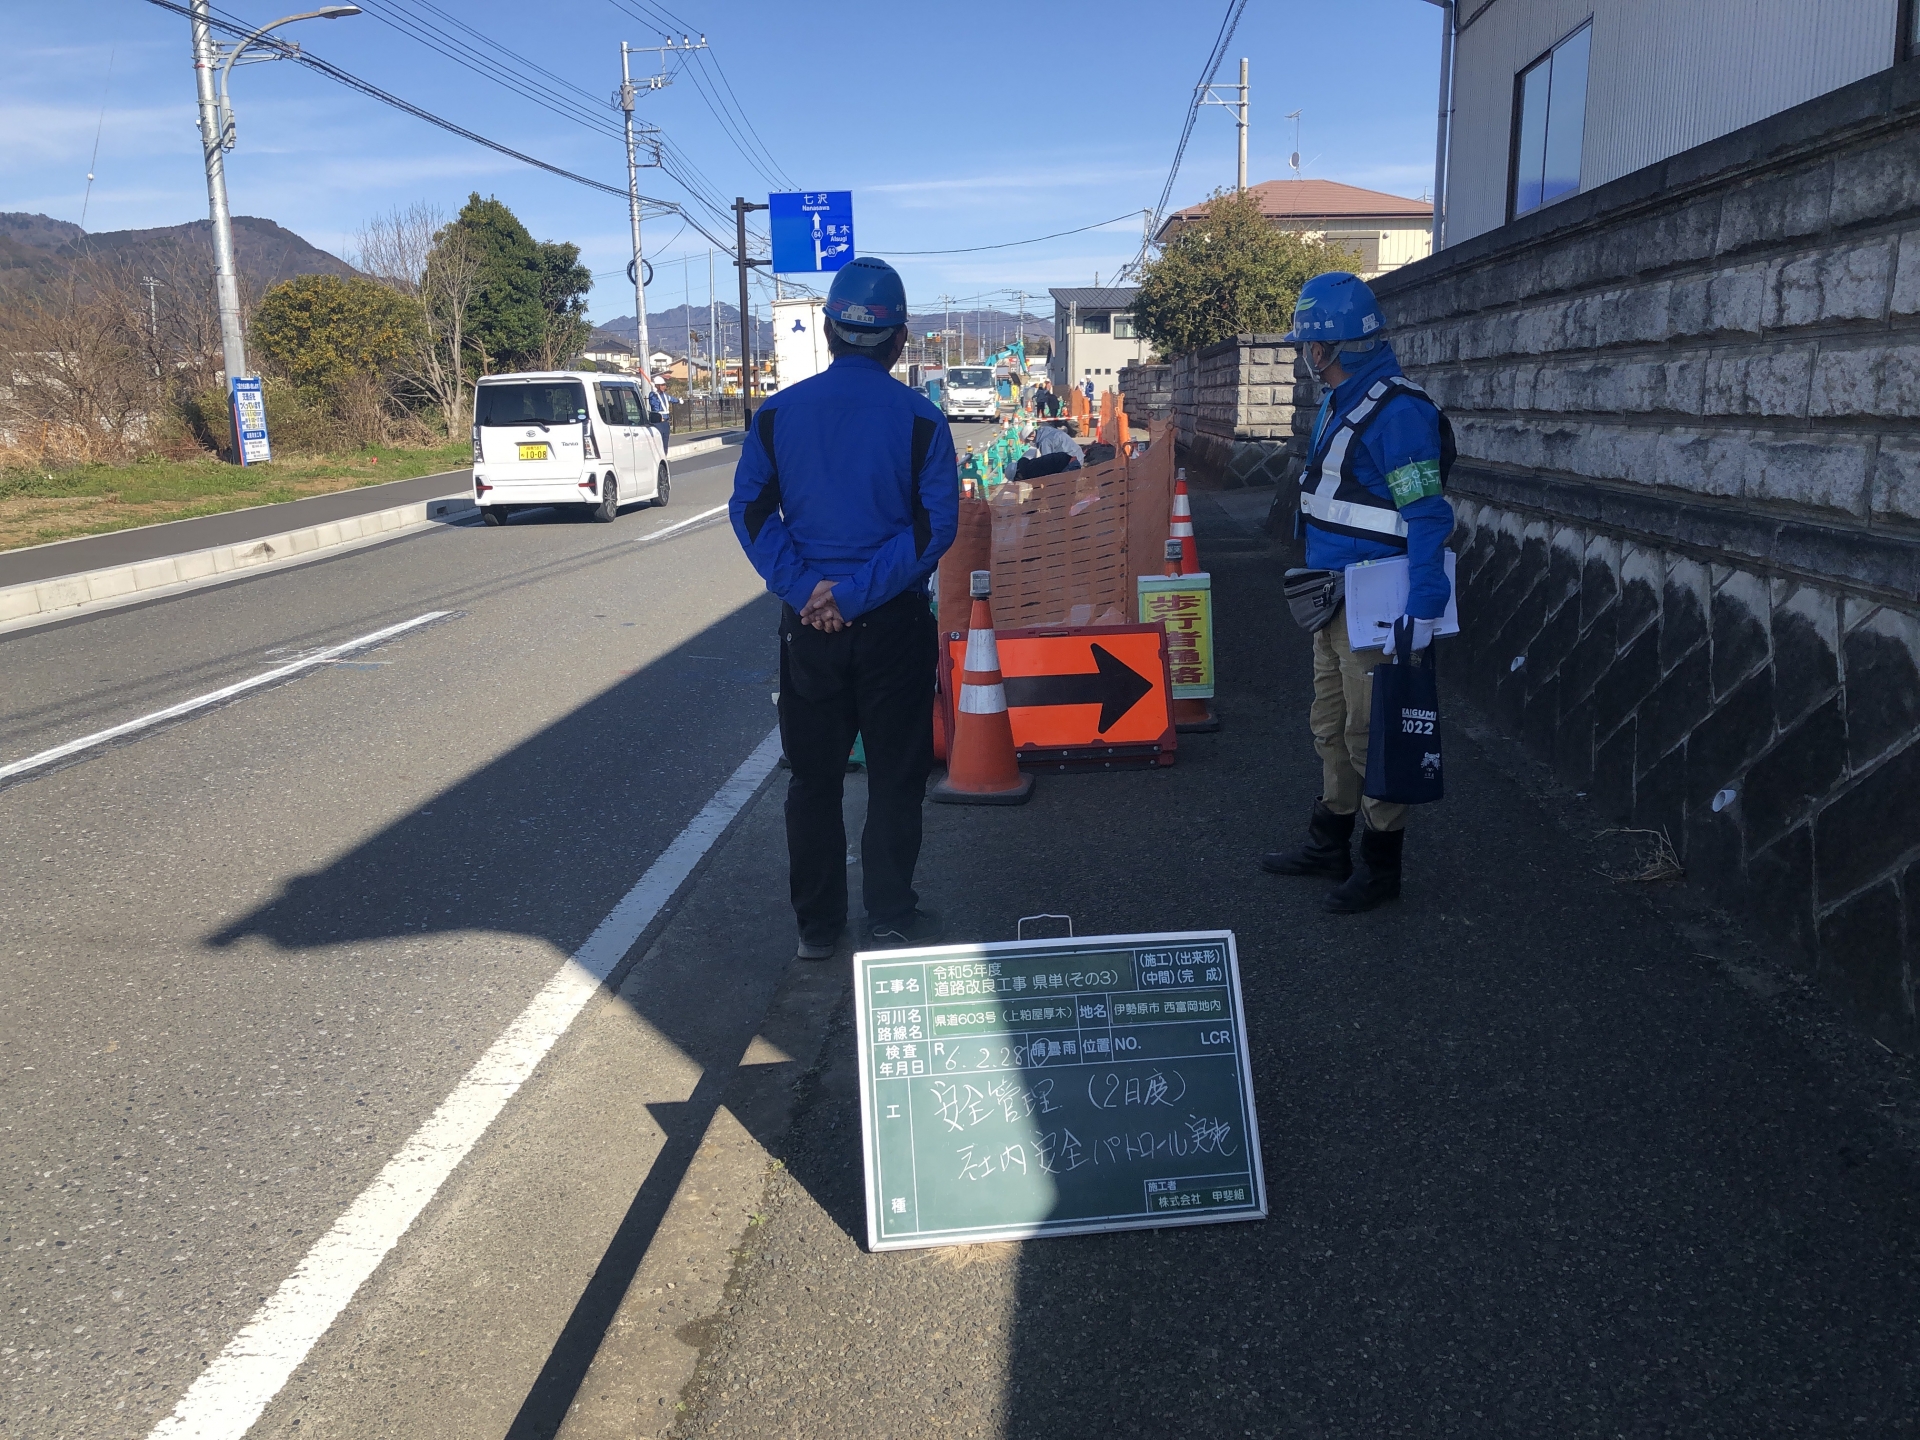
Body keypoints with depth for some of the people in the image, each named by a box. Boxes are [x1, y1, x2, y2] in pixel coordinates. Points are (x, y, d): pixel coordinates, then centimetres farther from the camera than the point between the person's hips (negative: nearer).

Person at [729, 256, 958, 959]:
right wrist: (857, 591, -15)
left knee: (813, 777, 13)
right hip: (893, 625, -2)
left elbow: (750, 510, -5)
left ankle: (816, 925, 20)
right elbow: (935, 524, -13)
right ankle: (891, 920, 17)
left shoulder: (776, 412, 2)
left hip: (806, 623, 2)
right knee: (895, 775, 10)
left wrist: (803, 588, -11)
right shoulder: (919, 418, -6)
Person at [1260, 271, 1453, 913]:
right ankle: (1329, 845, 32)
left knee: (1370, 734, -1)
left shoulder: (1397, 410, -19)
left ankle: (1380, 865, 12)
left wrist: (1424, 607, -27)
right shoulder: (1338, 405, 12)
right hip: (1334, 598, 10)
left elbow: (1427, 515, -23)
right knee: (1330, 726, 18)